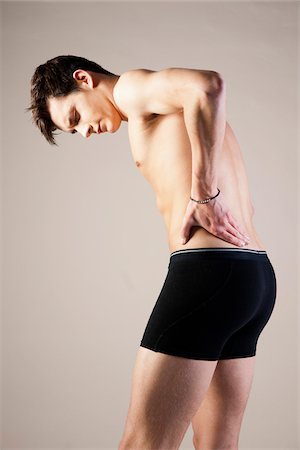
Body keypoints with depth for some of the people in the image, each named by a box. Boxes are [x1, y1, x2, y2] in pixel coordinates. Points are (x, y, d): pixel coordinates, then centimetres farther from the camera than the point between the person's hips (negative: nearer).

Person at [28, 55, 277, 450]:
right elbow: (242, 208, 27)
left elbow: (210, 85, -21)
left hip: (208, 270, -10)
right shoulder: (173, 117, 28)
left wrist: (203, 194, -16)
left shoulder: (133, 86, 3)